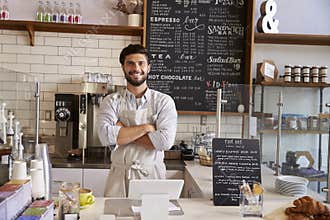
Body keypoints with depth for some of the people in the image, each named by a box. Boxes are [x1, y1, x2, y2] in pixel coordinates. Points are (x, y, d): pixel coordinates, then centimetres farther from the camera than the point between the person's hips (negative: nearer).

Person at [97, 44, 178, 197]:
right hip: (119, 177, 1)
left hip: (152, 175, 0)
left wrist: (123, 132, -10)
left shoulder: (164, 101, -1)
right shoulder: (112, 101, 3)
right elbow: (106, 136, -13)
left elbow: (165, 141, -14)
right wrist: (146, 128, -13)